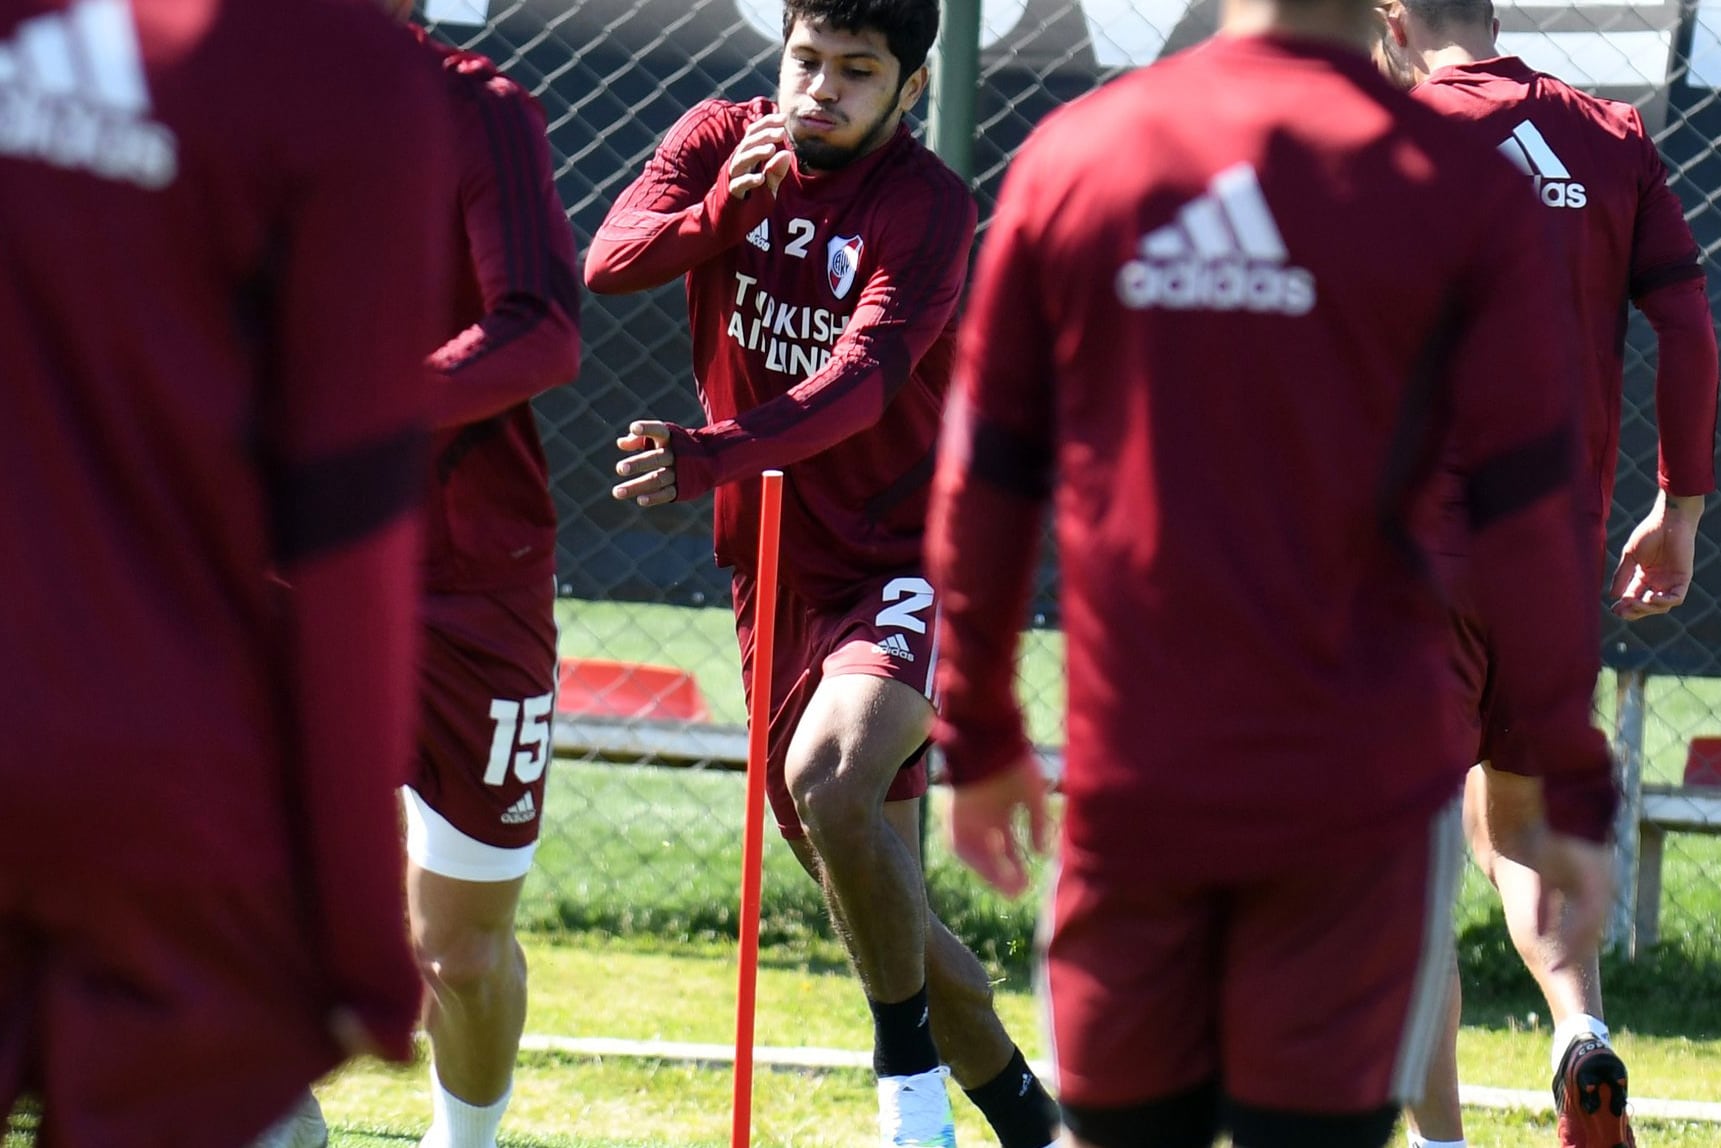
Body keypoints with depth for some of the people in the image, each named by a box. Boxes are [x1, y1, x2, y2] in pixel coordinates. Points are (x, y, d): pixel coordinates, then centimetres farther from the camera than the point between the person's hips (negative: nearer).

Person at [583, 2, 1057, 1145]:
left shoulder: (930, 204, -14)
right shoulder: (720, 142, 2)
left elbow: (865, 377, -29)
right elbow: (610, 260, -13)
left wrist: (714, 454, -44)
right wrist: (722, 209, -32)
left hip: (909, 565, -6)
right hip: (779, 575, 6)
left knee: (830, 779, -32)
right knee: (870, 903, 9)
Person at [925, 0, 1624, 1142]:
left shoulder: (1069, 155, 3)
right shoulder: (1464, 190, -5)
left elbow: (981, 486, 8)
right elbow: (1529, 513, -5)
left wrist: (979, 740, 18)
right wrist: (1570, 786, 4)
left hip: (1126, 785, 2)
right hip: (1357, 786, -2)